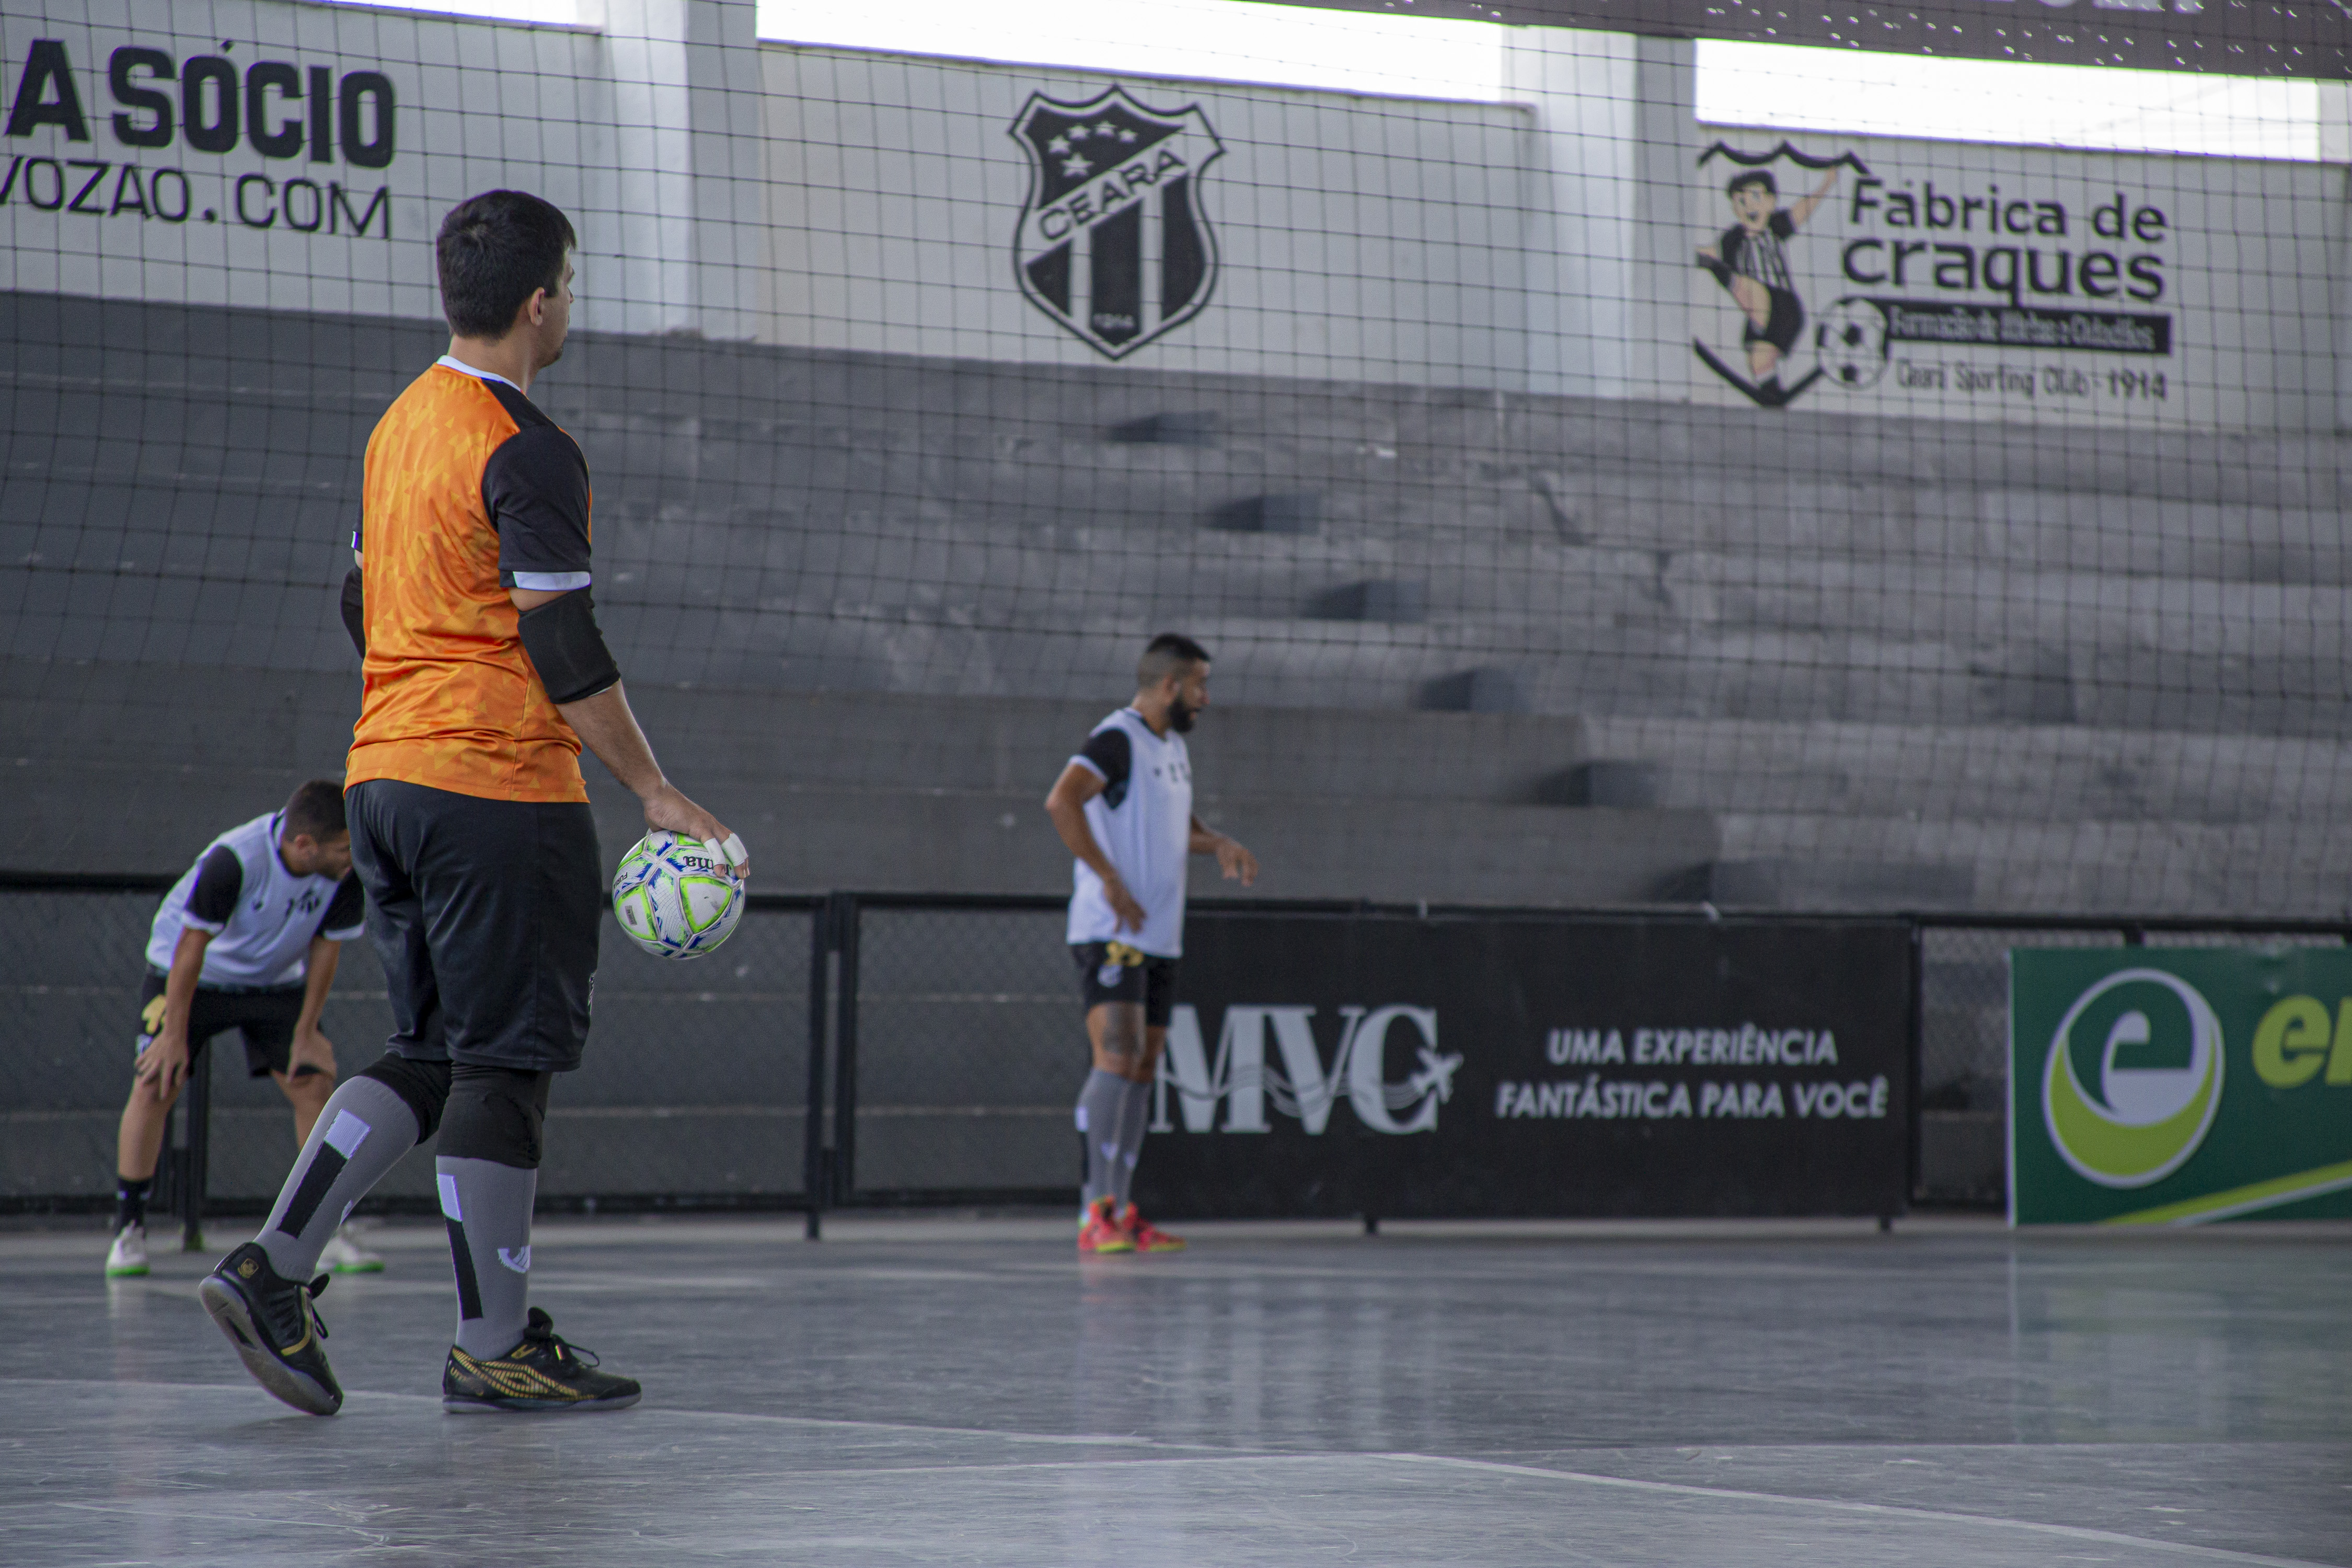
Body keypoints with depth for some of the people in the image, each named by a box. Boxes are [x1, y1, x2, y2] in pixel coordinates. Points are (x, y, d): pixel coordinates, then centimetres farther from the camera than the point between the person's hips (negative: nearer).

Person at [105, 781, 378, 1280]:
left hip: (275, 983, 4)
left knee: (315, 1084, -8)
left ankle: (326, 1232, 2)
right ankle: (128, 1229, -6)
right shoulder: (234, 860, -35)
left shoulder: (347, 874, -23)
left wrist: (306, 1033, -7)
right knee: (155, 1084, -16)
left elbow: (325, 949, -9)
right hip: (191, 972, -4)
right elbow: (192, 945, -26)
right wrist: (176, 1035, -22)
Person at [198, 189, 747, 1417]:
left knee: (430, 1053, 13)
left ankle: (273, 1268, 0)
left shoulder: (399, 425, 13)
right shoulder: (525, 453, -14)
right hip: (501, 788, -9)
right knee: (506, 1059, -2)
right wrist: (654, 793, -11)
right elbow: (568, 649, -16)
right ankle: (494, 1348, 1)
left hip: (383, 775, 9)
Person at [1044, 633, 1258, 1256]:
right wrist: (1111, 882, -26)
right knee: (1118, 1058, -18)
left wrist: (1219, 845, 12)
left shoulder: (1174, 748, 18)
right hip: (1109, 933, -9)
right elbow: (1062, 802, -26)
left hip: (1160, 937, 9)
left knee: (1144, 1069, 8)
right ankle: (1096, 1213, -19)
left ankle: (1120, 1213, 12)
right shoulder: (1117, 740, -11)